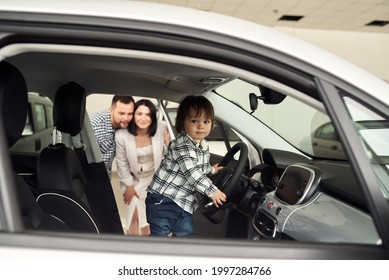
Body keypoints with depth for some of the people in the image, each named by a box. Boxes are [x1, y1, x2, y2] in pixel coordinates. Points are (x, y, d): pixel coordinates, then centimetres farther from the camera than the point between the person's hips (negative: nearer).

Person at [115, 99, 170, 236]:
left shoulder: (161, 128, -22)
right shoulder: (122, 135, -24)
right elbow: (122, 163, -9)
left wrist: (168, 143, -29)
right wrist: (129, 186, -3)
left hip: (155, 177, 1)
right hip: (134, 179, -1)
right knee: (135, 213, -2)